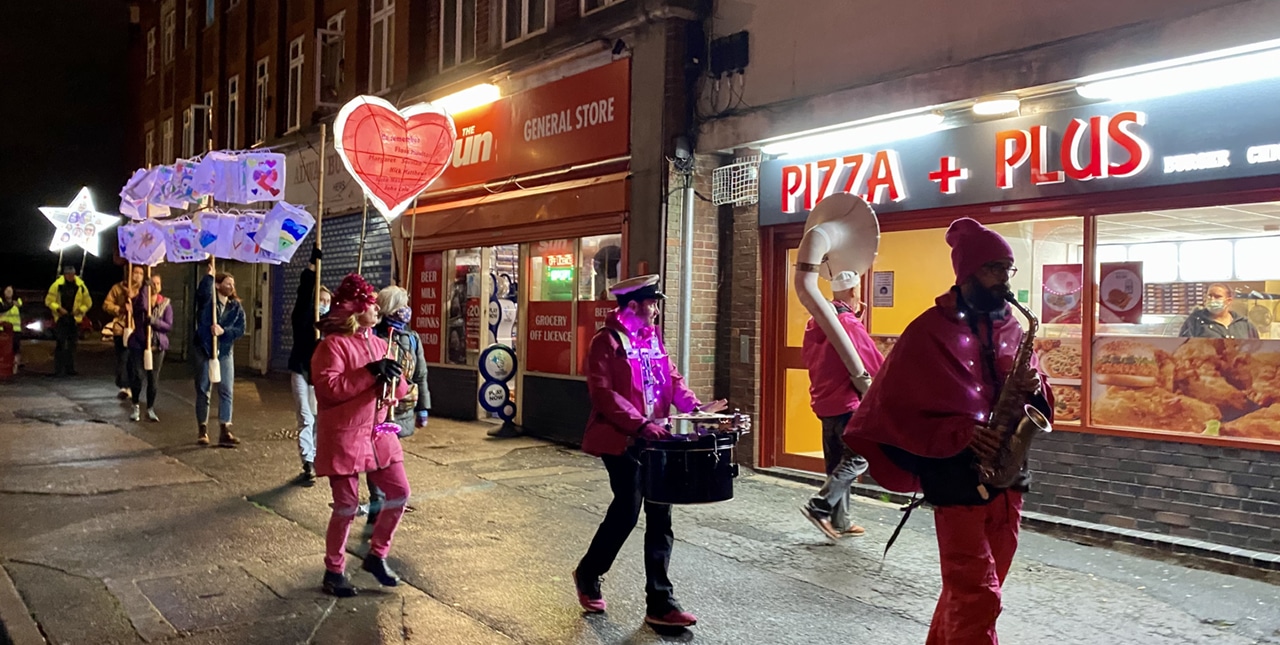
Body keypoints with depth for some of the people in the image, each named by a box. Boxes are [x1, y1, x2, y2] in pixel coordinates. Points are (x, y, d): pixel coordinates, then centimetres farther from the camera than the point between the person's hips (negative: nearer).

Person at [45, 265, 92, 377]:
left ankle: (70, 369, 18)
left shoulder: (81, 286, -2)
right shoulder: (57, 285, -8)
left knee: (72, 345, 9)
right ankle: (58, 369, -4)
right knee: (60, 344, -7)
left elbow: (88, 303, 6)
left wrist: (80, 310, -9)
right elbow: (49, 300, -2)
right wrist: (58, 308, -16)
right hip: (61, 318, -3)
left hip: (74, 319, 3)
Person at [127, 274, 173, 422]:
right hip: (138, 343, -1)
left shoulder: (166, 303, 3)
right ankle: (135, 407, 15)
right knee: (136, 375, -4)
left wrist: (153, 321, -20)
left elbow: (169, 325, -4)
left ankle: (150, 409, 16)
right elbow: (143, 306, -26)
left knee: (153, 378, 4)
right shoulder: (139, 298, 0)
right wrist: (146, 287, -23)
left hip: (157, 345, 1)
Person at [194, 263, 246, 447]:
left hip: (225, 353, 2)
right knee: (203, 391, 6)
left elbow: (240, 329, -4)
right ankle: (203, 430, 16)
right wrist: (210, 274, -34)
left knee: (226, 391, -3)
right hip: (204, 351, -2)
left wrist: (223, 331, -19)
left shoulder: (236, 306, 5)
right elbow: (202, 291, -27)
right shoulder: (206, 301, -2)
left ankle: (224, 431, -1)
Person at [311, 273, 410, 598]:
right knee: (347, 506, 0)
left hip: (377, 432, 7)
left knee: (399, 492, 7)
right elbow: (328, 388, -23)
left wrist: (393, 379, -10)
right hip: (342, 436, -7)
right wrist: (370, 372, -25)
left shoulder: (378, 343, 12)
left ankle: (376, 556, 24)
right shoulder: (333, 344, -12)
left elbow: (398, 390, 14)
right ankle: (334, 572, 18)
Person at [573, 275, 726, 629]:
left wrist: (694, 406, -4)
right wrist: (640, 424, -25)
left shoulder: (652, 337, 12)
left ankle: (660, 602, 12)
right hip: (621, 440, -7)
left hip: (654, 439, 7)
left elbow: (670, 378, 13)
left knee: (660, 515, 5)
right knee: (627, 512, -2)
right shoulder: (607, 341, -11)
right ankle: (588, 574, 26)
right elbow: (603, 394, -18)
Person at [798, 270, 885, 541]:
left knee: (838, 463, 13)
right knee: (858, 458, -1)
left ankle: (840, 522, 16)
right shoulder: (850, 324, -17)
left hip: (823, 401, 8)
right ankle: (819, 506, -10)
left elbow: (807, 356, 20)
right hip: (848, 402, -8)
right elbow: (877, 365, -13)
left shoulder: (815, 323, 7)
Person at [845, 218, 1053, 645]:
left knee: (969, 589, 17)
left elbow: (1036, 405, 16)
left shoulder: (1011, 329, 10)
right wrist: (959, 434, -21)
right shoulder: (929, 331, -9)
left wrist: (1033, 389, -7)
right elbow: (894, 409, -12)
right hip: (956, 481, -6)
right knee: (977, 597, -5)